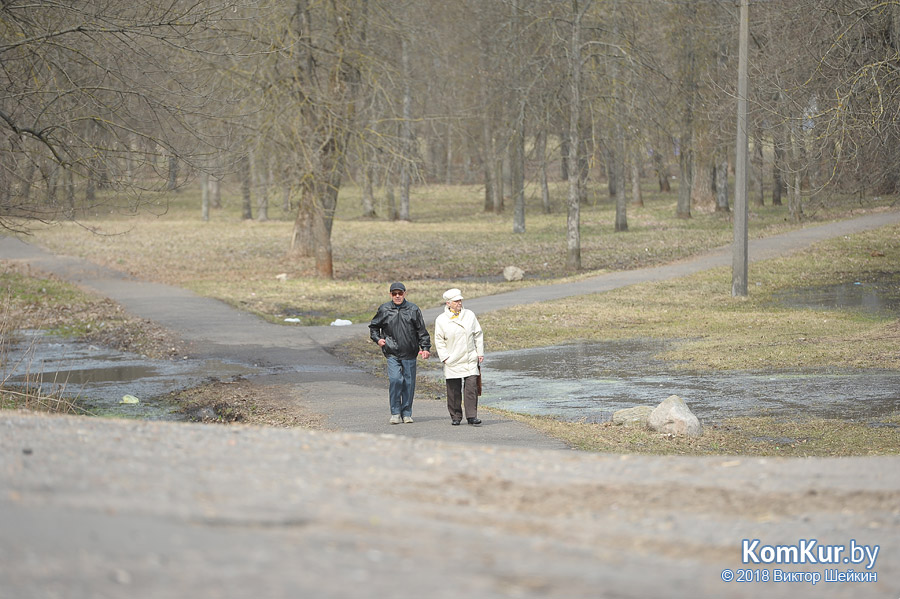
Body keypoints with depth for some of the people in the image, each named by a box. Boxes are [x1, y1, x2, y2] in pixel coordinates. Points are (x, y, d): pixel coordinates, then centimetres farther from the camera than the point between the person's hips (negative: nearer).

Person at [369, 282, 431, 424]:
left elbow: (422, 331, 7)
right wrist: (377, 339, 3)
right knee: (395, 380, -16)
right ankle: (395, 413, -7)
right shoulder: (384, 310, 4)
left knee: (409, 383, 4)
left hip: (410, 354, 1)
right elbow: (373, 326, 19)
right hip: (392, 353, -1)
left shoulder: (413, 309, 4)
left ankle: (406, 413, 16)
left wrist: (425, 348, -1)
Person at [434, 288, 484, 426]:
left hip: (470, 360, 1)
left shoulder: (469, 315, 6)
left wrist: (480, 353, 7)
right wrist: (445, 357, -7)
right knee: (453, 390, 4)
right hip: (452, 362, -1)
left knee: (471, 387, -8)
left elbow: (478, 335, 12)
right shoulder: (441, 320, -1)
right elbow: (439, 341, 3)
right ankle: (455, 417, 16)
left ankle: (472, 416, -7)